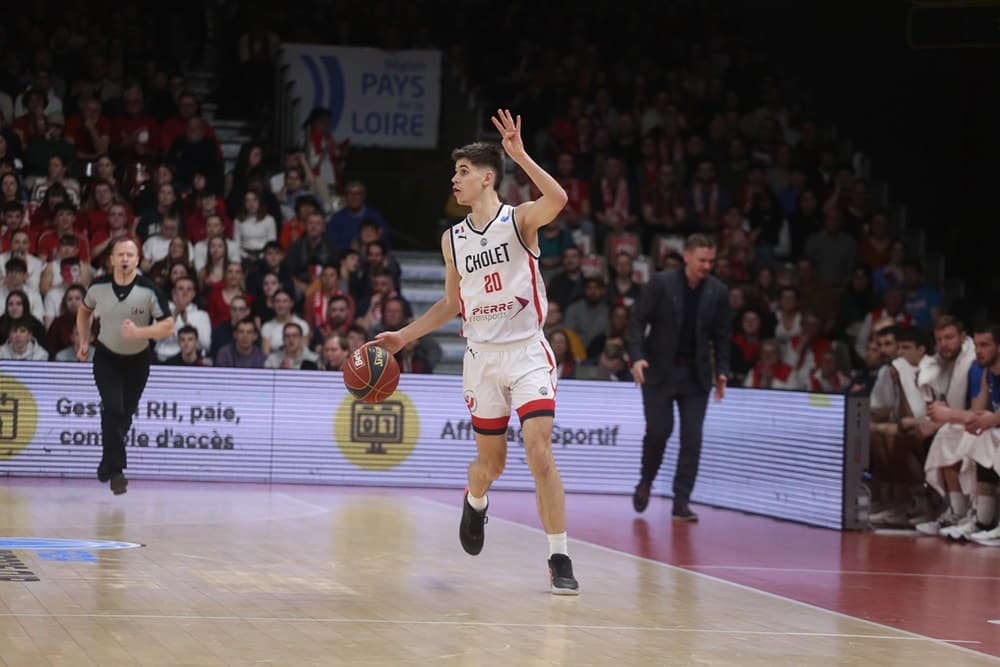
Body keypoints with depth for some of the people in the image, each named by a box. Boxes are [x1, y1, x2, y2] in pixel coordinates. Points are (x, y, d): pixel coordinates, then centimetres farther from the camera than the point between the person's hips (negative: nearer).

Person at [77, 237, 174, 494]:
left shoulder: (149, 291, -21)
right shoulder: (98, 287, -13)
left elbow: (168, 326, -19)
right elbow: (84, 310, 10)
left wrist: (139, 332, -33)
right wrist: (84, 341, 4)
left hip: (137, 360, 0)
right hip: (106, 357, 0)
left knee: (124, 416, 9)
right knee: (113, 409, -18)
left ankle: (108, 462, 34)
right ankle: (116, 470, -13)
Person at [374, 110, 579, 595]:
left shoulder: (520, 220, -6)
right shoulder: (453, 239, 8)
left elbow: (557, 200, -30)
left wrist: (519, 155, -34)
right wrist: (403, 336, 10)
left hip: (527, 351, -4)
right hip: (482, 355, 4)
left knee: (539, 452, -17)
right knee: (490, 463, 11)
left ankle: (559, 561, -12)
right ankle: (474, 502, 48)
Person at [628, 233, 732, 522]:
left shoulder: (718, 291, 1)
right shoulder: (660, 283, -7)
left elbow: (722, 335, 7)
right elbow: (638, 320, -6)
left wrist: (722, 371, -2)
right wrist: (637, 357, -18)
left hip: (696, 374, 2)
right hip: (660, 370, -2)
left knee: (692, 438, -4)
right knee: (659, 431, -3)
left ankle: (681, 501, 0)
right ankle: (645, 484, 24)